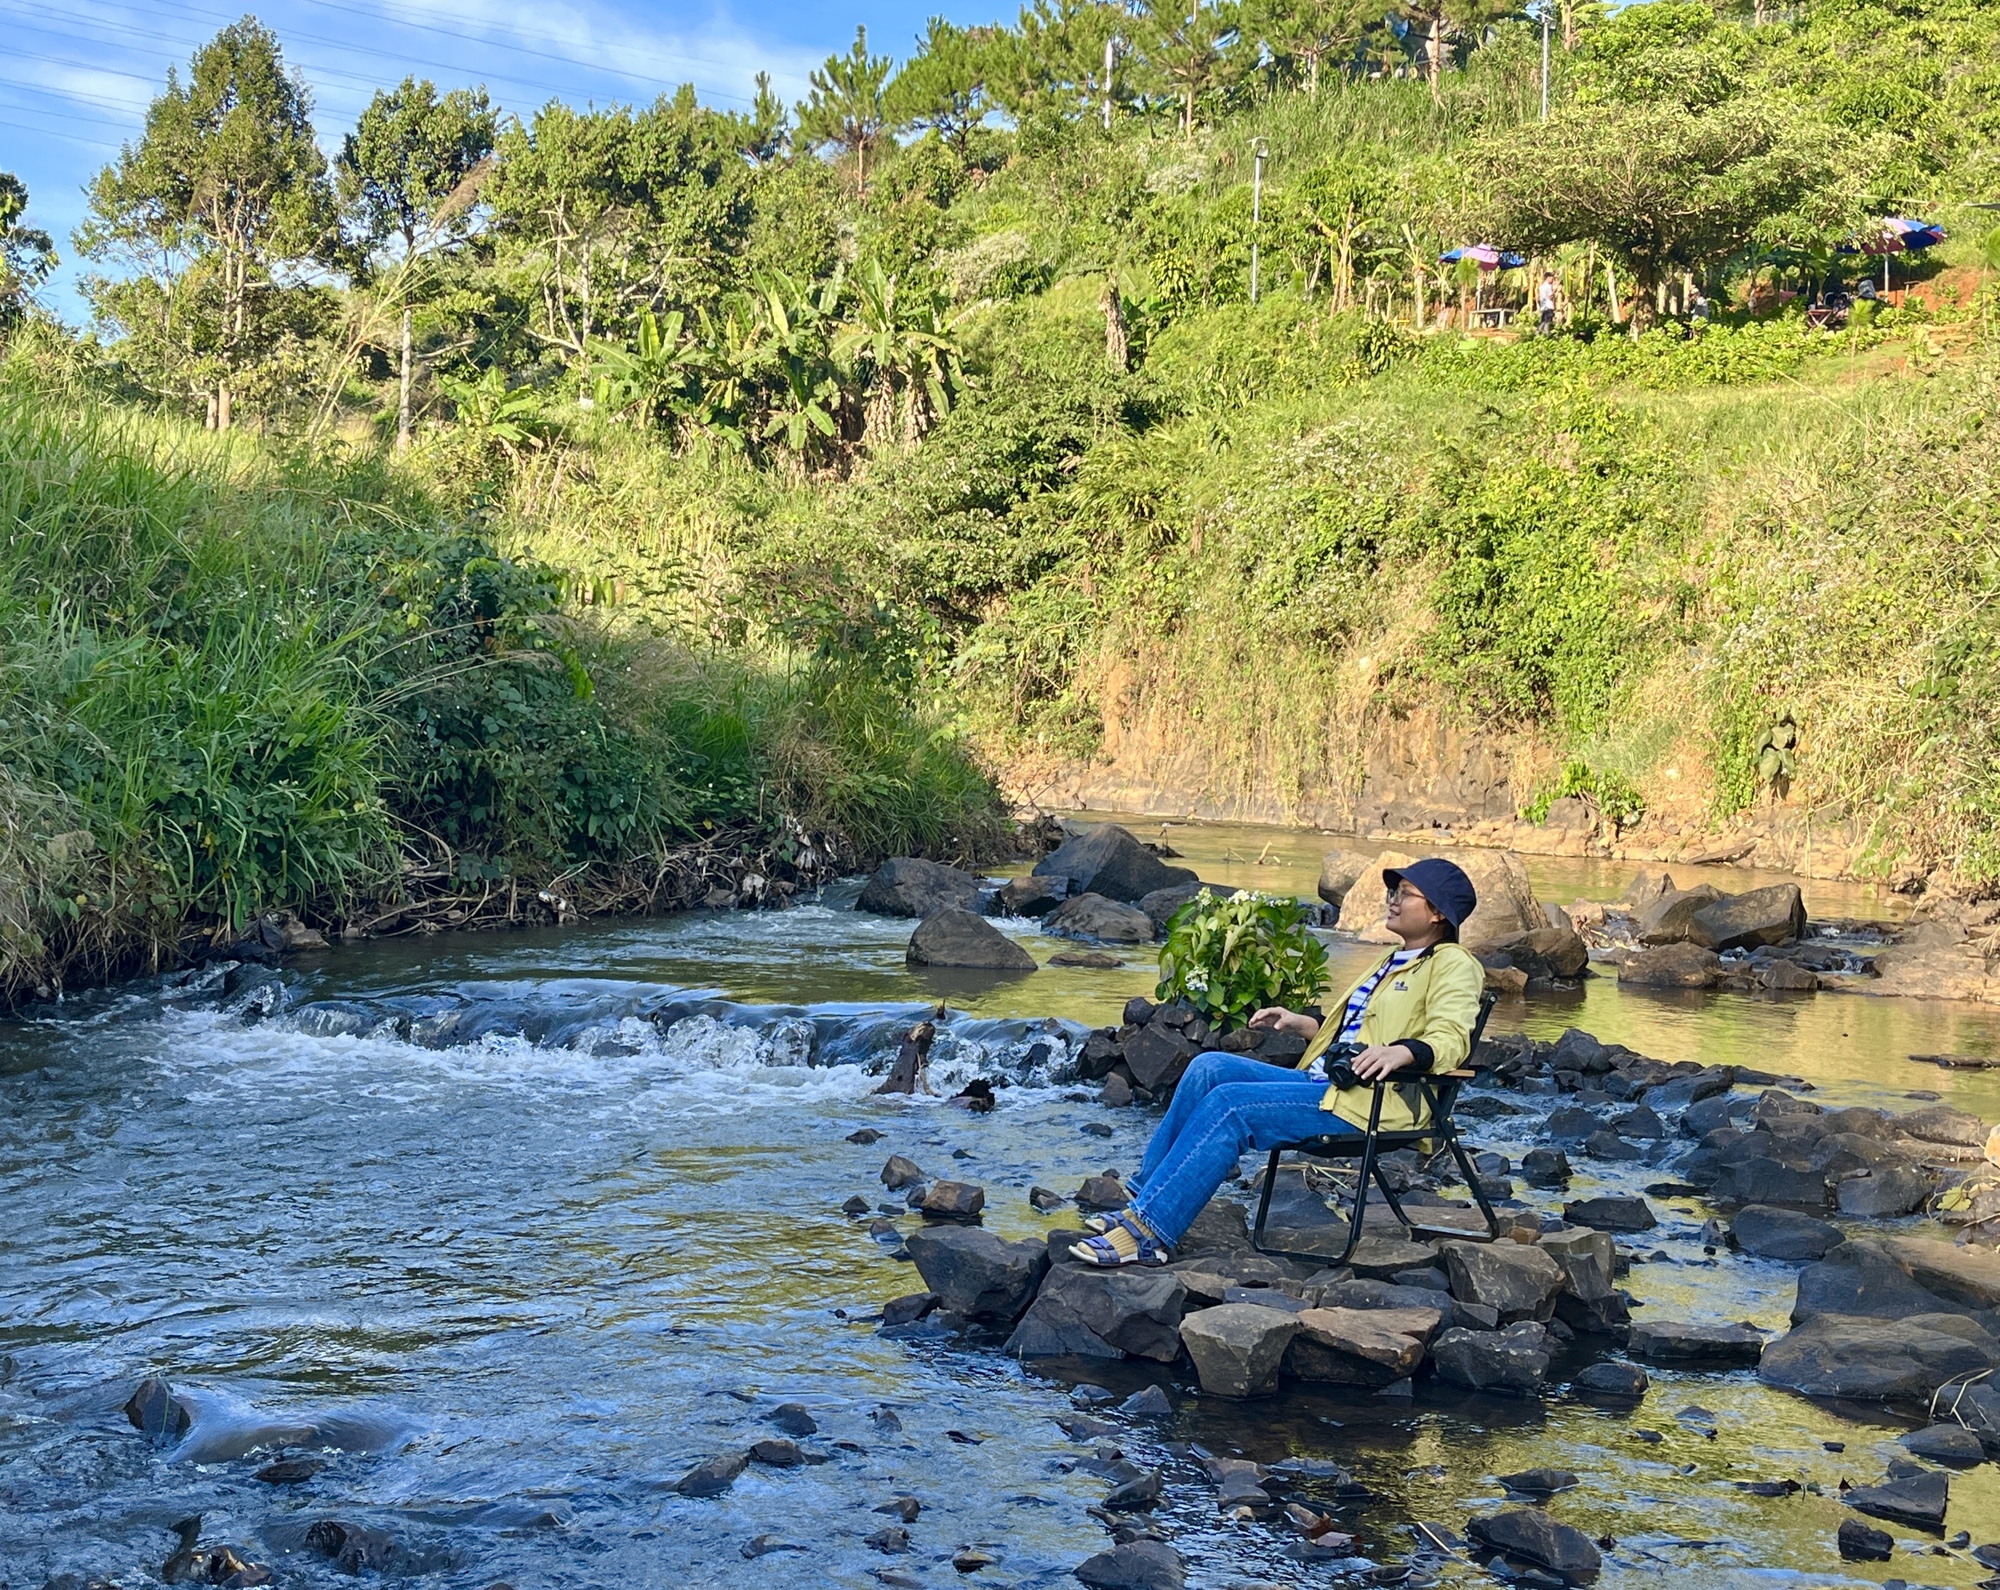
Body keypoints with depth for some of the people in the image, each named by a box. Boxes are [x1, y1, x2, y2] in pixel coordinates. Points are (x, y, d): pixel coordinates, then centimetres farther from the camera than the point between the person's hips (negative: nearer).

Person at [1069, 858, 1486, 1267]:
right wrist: (1299, 1023, 20)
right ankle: (1143, 1201, -13)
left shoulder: (1452, 965, 0)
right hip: (1322, 1083, 9)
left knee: (1228, 1104, -24)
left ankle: (1148, 1233, -27)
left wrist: (1402, 1051, -37)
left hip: (1374, 1104, -9)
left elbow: (1451, 1038, -17)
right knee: (1209, 1067, -10)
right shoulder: (1392, 962, 29)